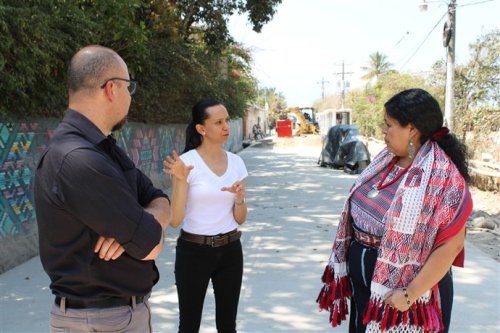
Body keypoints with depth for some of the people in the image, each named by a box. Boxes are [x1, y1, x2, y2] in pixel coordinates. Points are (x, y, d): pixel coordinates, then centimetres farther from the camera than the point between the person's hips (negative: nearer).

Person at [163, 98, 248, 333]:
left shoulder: (236, 162, 2)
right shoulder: (187, 162, -12)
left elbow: (240, 219, 5)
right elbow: (175, 220, -16)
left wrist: (239, 198, -15)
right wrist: (181, 180, -27)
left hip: (230, 251, 4)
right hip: (193, 251, -4)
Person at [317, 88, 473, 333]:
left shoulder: (442, 177, -21)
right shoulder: (386, 160, 2)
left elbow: (450, 245, -23)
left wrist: (410, 294, -22)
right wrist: (349, 259, 10)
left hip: (399, 289, -7)